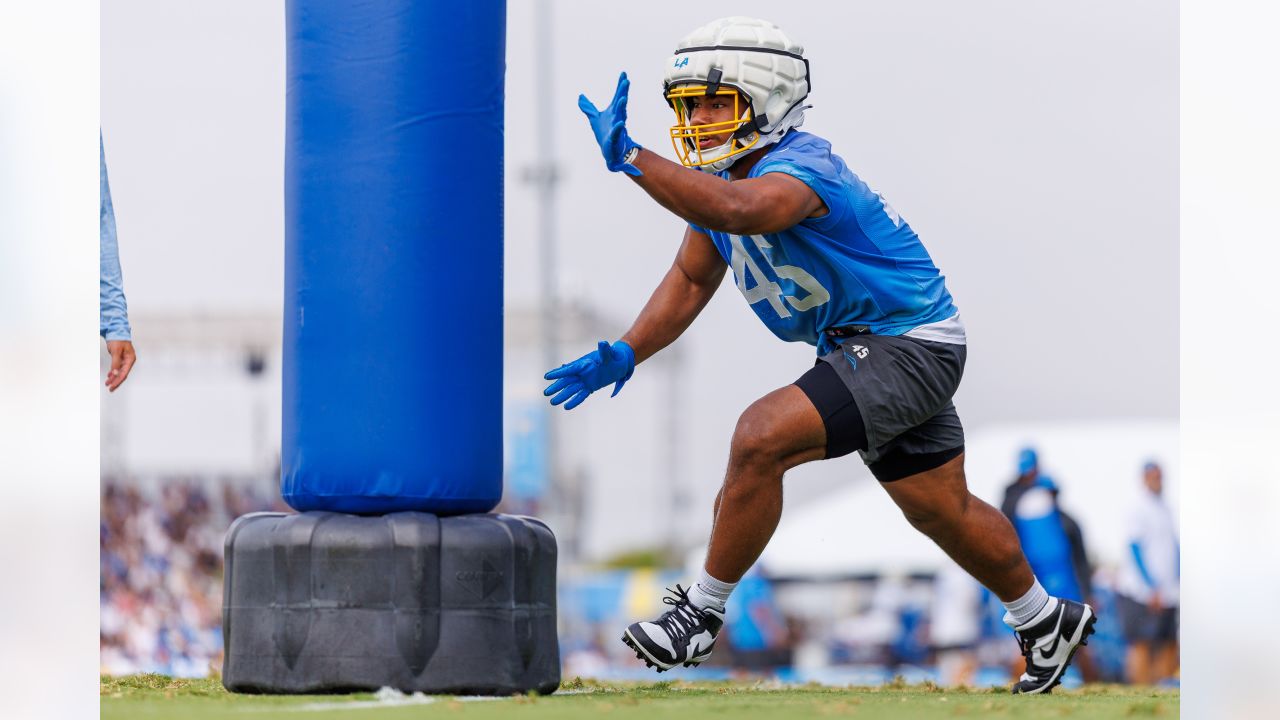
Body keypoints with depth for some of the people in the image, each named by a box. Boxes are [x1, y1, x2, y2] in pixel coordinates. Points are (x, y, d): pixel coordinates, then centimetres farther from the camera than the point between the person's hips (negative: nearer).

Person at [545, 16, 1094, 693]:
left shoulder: (800, 167, -27)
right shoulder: (722, 178, 2)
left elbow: (739, 210, -50)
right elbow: (690, 280, 9)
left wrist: (629, 157, -54)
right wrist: (622, 355, -4)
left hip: (909, 344, -10)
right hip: (858, 349, 10)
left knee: (761, 438, -24)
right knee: (941, 511, 22)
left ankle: (702, 615, -11)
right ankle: (1046, 621, 42)